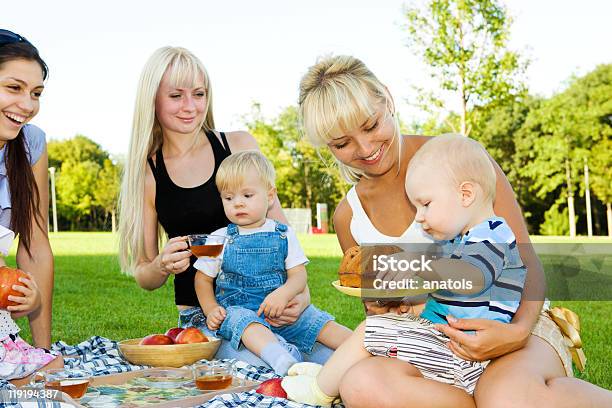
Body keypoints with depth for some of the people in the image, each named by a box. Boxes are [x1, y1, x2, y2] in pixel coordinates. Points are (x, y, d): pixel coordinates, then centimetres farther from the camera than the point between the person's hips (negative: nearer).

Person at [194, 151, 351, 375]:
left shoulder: (284, 234, 8)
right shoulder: (220, 239, 6)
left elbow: (298, 275, 1)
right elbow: (203, 279, 11)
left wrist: (284, 294, -21)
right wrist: (211, 310, -6)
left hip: (281, 310, 4)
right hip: (236, 308, -3)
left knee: (319, 321, -16)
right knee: (246, 322, -36)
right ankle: (286, 364, -61)